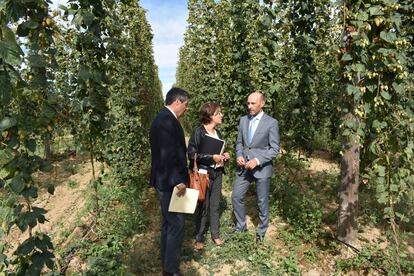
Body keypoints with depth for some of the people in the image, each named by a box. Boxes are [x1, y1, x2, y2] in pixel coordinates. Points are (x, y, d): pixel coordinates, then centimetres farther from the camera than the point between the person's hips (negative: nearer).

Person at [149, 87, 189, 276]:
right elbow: (168, 154, -26)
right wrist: (178, 180, -22)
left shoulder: (162, 118, 12)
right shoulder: (167, 120, -20)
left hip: (165, 180, 11)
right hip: (169, 181, -11)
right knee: (176, 224, 0)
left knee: (168, 223, 20)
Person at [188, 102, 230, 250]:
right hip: (203, 174, -6)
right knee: (203, 206, 4)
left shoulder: (217, 132, 9)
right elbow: (191, 154, -17)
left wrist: (224, 156, 0)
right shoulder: (198, 132, -13)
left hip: (217, 173, 6)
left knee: (215, 205, 13)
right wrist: (212, 158, -21)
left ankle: (215, 234, 29)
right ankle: (199, 238, 21)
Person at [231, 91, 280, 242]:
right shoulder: (243, 120, 5)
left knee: (262, 202, 9)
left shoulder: (271, 122, -10)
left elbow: (275, 149, -11)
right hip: (244, 166, 5)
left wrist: (257, 160, -21)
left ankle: (261, 231, 30)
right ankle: (241, 226, 31)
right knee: (236, 196, 9)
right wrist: (239, 155, -6)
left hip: (261, 167, -4)